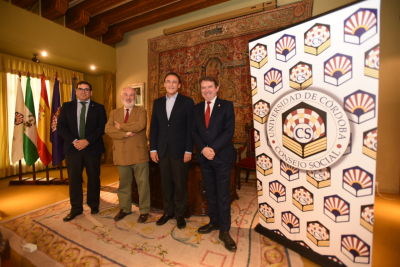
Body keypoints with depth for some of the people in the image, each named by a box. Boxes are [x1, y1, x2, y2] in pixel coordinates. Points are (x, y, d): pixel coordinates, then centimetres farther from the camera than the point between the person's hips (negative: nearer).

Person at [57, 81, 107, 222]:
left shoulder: (98, 108, 5)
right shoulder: (67, 106, 11)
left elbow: (102, 127, -5)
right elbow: (61, 126, 3)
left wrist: (87, 140, -15)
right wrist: (73, 141, -12)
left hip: (92, 148, -1)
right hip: (72, 148, 2)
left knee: (94, 177, 8)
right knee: (74, 179, 8)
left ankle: (94, 205, 25)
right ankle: (76, 208, 24)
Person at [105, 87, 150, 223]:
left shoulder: (141, 111, 2)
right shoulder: (114, 113, 13)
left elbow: (140, 125, -18)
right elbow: (108, 129, -3)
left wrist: (121, 126, -8)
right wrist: (125, 134, -16)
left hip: (138, 153, -3)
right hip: (121, 154, 4)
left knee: (142, 182, 4)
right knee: (124, 183, 16)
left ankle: (144, 211, 20)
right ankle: (125, 208, 35)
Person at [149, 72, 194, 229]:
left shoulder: (187, 102, 0)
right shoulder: (157, 103, 12)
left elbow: (190, 128, -5)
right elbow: (153, 127, 10)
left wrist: (188, 150, -10)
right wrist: (153, 149, 4)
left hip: (180, 150, -3)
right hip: (162, 150, 4)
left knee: (180, 183, 6)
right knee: (165, 182, 12)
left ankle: (180, 214, 25)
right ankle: (168, 212, 31)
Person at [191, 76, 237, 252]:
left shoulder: (226, 106, -1)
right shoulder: (197, 108, 11)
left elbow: (229, 131, -11)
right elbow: (194, 131, 5)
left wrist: (213, 149, -18)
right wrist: (203, 149, -11)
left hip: (222, 156, -4)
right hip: (204, 157, 4)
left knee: (223, 194, 4)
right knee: (210, 193, 16)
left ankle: (224, 231, 20)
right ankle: (214, 222, 34)